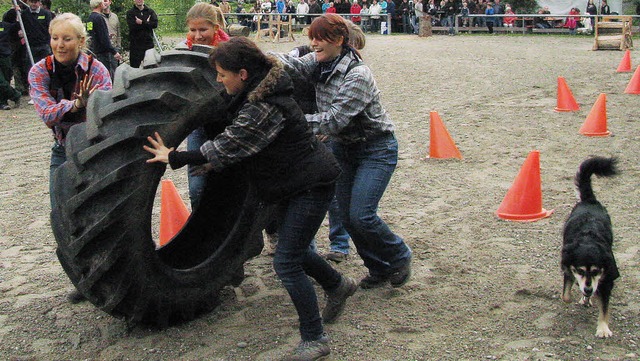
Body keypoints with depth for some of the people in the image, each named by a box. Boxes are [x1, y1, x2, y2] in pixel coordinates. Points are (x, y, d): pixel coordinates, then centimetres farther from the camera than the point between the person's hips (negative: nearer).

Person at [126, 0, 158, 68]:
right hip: (135, 44, -2)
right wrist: (147, 23, -9)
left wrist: (142, 22, -11)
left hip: (148, 43, 2)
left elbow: (155, 24, -3)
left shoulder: (150, 11, 12)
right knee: (135, 66, -1)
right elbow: (132, 26, -11)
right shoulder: (130, 12, 5)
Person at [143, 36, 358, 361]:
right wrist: (216, 162, 8)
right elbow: (238, 143, 16)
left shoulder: (262, 108, -27)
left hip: (311, 185, -10)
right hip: (295, 183, 10)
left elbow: (227, 146, -25)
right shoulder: (258, 93, 4)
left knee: (286, 262, -8)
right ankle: (338, 285, 46)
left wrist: (174, 158, -17)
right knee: (293, 249, 22)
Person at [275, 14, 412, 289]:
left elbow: (335, 119, -30)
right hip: (343, 147, 8)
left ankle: (400, 257, 13)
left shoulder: (357, 75, -24)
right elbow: (293, 64, -19)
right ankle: (380, 269, 24)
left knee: (361, 215, -14)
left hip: (376, 150, -8)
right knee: (346, 215, 6)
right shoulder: (319, 64, -1)